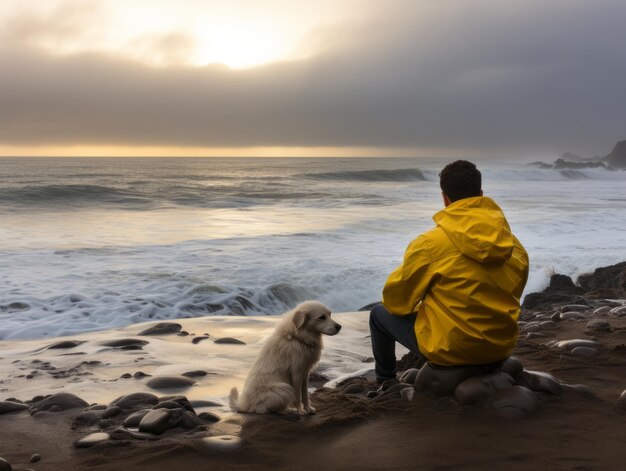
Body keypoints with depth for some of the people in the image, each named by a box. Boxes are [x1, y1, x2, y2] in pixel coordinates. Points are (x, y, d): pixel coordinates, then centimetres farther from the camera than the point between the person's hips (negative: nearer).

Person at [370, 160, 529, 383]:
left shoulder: (430, 244, -18)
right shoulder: (515, 246, -2)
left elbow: (396, 301, -8)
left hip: (449, 350, -5)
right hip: (500, 348, 6)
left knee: (380, 314, 19)